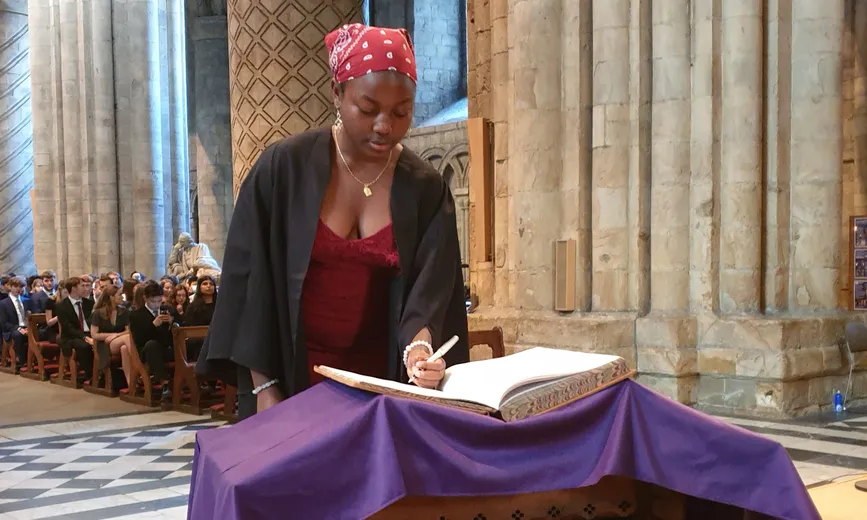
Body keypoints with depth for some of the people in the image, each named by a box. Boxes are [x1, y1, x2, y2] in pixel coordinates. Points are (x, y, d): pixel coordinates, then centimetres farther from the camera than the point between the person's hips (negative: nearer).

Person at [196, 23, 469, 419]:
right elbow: (249, 279, -8)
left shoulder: (426, 189, -4)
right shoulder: (283, 167, -10)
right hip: (288, 375, -1)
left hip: (379, 379, 2)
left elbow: (430, 289, -9)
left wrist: (420, 347, -30)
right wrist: (263, 386, -10)